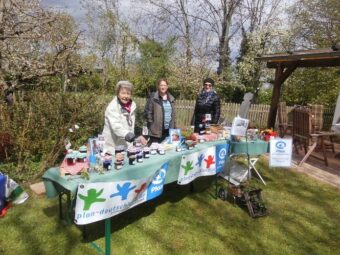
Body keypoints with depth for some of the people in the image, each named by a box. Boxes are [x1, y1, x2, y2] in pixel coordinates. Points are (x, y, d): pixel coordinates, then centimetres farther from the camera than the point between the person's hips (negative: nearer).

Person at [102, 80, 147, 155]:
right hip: (112, 149, -5)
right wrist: (135, 138, -43)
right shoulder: (112, 107, -17)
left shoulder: (132, 105, 2)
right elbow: (117, 128, -31)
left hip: (126, 147, 5)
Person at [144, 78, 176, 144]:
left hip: (168, 130, 5)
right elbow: (147, 112, -7)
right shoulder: (153, 98, -6)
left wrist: (174, 127, 12)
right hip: (156, 130, -5)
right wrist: (151, 123, -9)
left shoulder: (171, 99, 12)